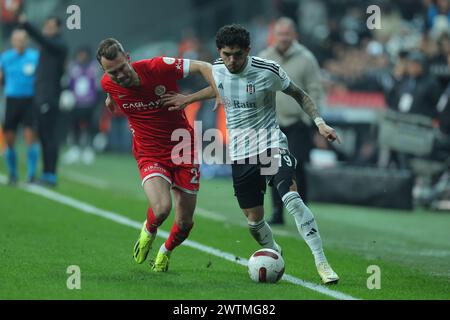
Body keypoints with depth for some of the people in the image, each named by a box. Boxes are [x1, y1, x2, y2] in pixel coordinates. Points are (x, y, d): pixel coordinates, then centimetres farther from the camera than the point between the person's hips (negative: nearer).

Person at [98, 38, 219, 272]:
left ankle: (165, 252, 38)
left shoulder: (159, 67, -19)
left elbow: (202, 67, -11)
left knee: (184, 223, 3)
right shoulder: (108, 84, -10)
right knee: (161, 210, -27)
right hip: (150, 155, 0)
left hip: (183, 150, 0)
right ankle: (149, 230, 11)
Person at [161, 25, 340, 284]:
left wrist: (320, 123, -10)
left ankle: (321, 262, -22)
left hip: (271, 143, -4)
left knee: (292, 199, -26)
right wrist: (188, 99, 26)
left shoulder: (268, 71, -13)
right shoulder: (217, 69, 0)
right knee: (254, 221, 3)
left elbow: (298, 94, 1)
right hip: (240, 154, 4)